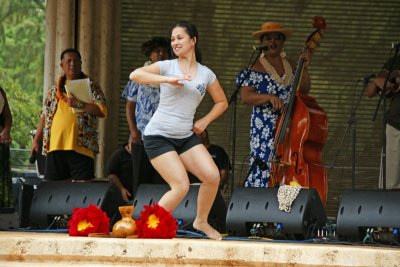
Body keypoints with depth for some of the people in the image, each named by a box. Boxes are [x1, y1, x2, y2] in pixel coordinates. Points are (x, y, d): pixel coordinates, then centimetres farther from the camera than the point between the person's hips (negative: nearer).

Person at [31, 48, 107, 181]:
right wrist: (36, 140, 15)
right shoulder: (54, 90, 19)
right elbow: (45, 116, 22)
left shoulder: (91, 87, 5)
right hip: (55, 146, 4)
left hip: (81, 146, -4)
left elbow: (102, 111, -6)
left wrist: (78, 104, -15)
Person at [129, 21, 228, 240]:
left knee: (212, 176, -10)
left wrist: (205, 121, 5)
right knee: (181, 186, -17)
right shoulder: (167, 66, -4)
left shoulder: (206, 74, 7)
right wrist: (168, 79, -28)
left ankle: (201, 221, 14)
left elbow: (222, 102, 21)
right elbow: (135, 75, -20)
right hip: (158, 136, -5)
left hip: (186, 137, 5)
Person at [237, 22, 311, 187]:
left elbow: (304, 90, 14)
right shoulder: (256, 67, 0)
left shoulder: (290, 65, 15)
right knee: (266, 168, -12)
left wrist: (304, 68, 2)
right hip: (265, 130, -5)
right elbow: (246, 96, -10)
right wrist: (269, 97, -25)